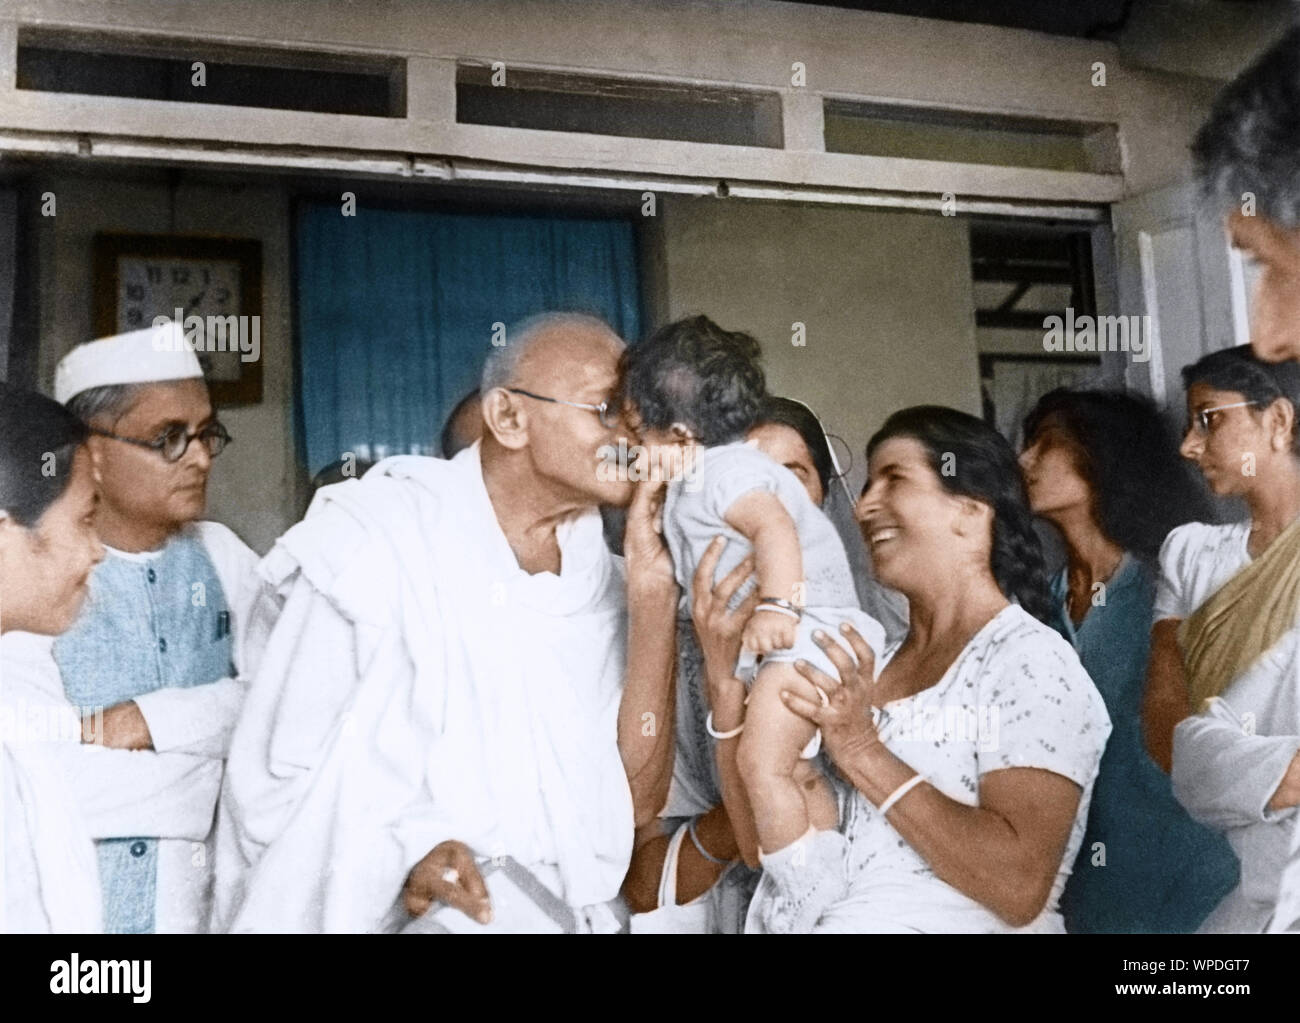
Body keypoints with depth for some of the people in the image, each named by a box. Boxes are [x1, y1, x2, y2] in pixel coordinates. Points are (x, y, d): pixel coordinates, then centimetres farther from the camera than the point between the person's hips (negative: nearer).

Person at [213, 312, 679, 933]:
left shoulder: (604, 585, 6)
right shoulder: (380, 542, -7)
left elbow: (638, 800, -3)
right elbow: (284, 777, -8)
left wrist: (653, 589, -6)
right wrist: (409, 849, -24)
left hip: (566, 915, 3)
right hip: (391, 916, -2)